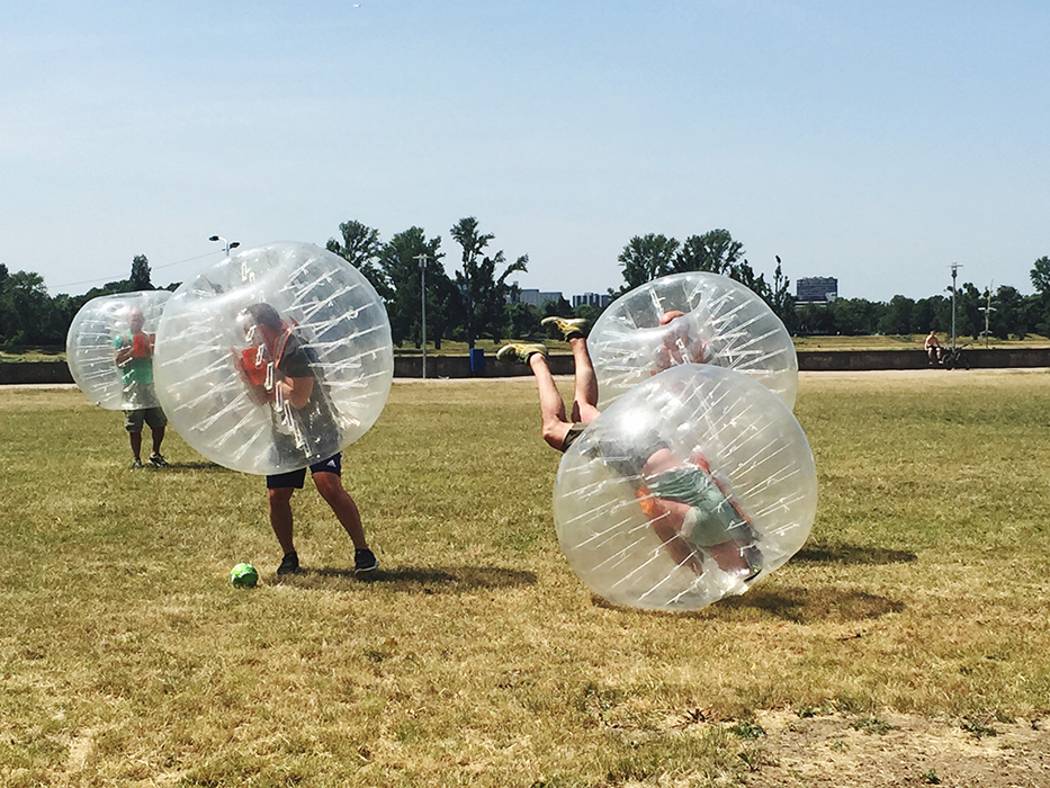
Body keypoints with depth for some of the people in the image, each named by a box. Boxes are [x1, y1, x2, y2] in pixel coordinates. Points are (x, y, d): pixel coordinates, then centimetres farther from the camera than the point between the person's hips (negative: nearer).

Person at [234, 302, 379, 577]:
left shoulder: (295, 351, -18)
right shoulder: (262, 355, 9)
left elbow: (298, 398, -23)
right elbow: (262, 398, 15)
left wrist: (273, 378, -12)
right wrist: (244, 373, 2)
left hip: (317, 431, -8)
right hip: (285, 435, 8)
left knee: (329, 486, -22)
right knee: (276, 496, 2)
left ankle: (363, 551, -15)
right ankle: (289, 556, 20)